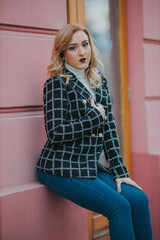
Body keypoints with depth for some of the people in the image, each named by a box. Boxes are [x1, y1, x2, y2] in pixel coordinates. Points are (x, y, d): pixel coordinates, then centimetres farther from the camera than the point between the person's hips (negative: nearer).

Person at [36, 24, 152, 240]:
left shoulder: (99, 82, 10)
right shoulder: (57, 83, -8)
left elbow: (109, 129, 7)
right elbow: (55, 133, -14)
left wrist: (119, 172, 3)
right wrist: (95, 118, -13)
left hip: (92, 167, 6)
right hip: (62, 169, -6)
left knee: (139, 199, -7)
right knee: (119, 206, -17)